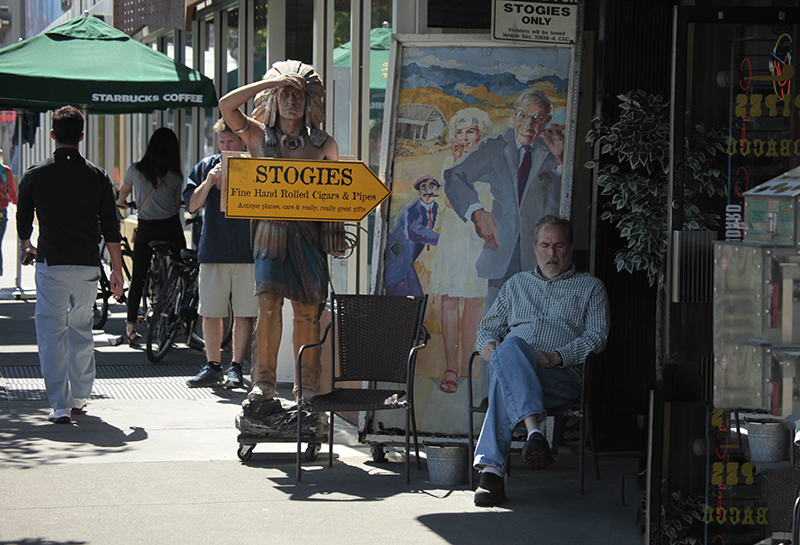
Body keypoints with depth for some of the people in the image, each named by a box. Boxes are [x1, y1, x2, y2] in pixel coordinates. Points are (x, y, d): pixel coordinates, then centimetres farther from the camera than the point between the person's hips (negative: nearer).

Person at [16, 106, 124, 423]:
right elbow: (110, 227, 1)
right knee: (81, 329, 17)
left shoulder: (35, 175, 0)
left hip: (51, 265, -2)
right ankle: (79, 396, 26)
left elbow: (23, 221, 13)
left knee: (52, 332, 2)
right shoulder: (97, 176, 1)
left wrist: (26, 247, 34)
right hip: (88, 266, 2)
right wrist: (117, 269, 8)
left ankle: (60, 405, -6)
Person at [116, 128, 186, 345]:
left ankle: (131, 327, 7)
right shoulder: (175, 176, -5)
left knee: (138, 277, 8)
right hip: (171, 228, -1)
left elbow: (123, 192, 17)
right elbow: (177, 205, 4)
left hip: (145, 229, 1)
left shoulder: (135, 170, -1)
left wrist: (121, 203, 40)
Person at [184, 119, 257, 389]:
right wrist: (209, 182, -13)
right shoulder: (206, 167, 8)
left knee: (244, 314, 0)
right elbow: (192, 205, 4)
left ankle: (235, 367, 9)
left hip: (247, 251, -1)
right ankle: (212, 367, 14)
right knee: (211, 313, 4)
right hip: (213, 252, 1)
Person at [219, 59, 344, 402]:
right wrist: (272, 82, -4)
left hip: (310, 234, 1)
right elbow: (226, 105, -4)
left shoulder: (324, 145, 12)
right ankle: (263, 381, -11)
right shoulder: (259, 137, 9)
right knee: (268, 301, -14)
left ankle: (308, 385, 7)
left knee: (307, 309, 0)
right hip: (270, 232, -1)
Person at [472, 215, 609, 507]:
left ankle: (491, 468, -49)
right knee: (510, 345, -38)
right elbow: (490, 324, 29)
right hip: (508, 366, 3)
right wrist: (488, 343, 2)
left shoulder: (591, 288, 20)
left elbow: (596, 337, 5)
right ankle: (534, 431, -52)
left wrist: (555, 357, -12)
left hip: (563, 376, -3)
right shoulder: (517, 283, 32)